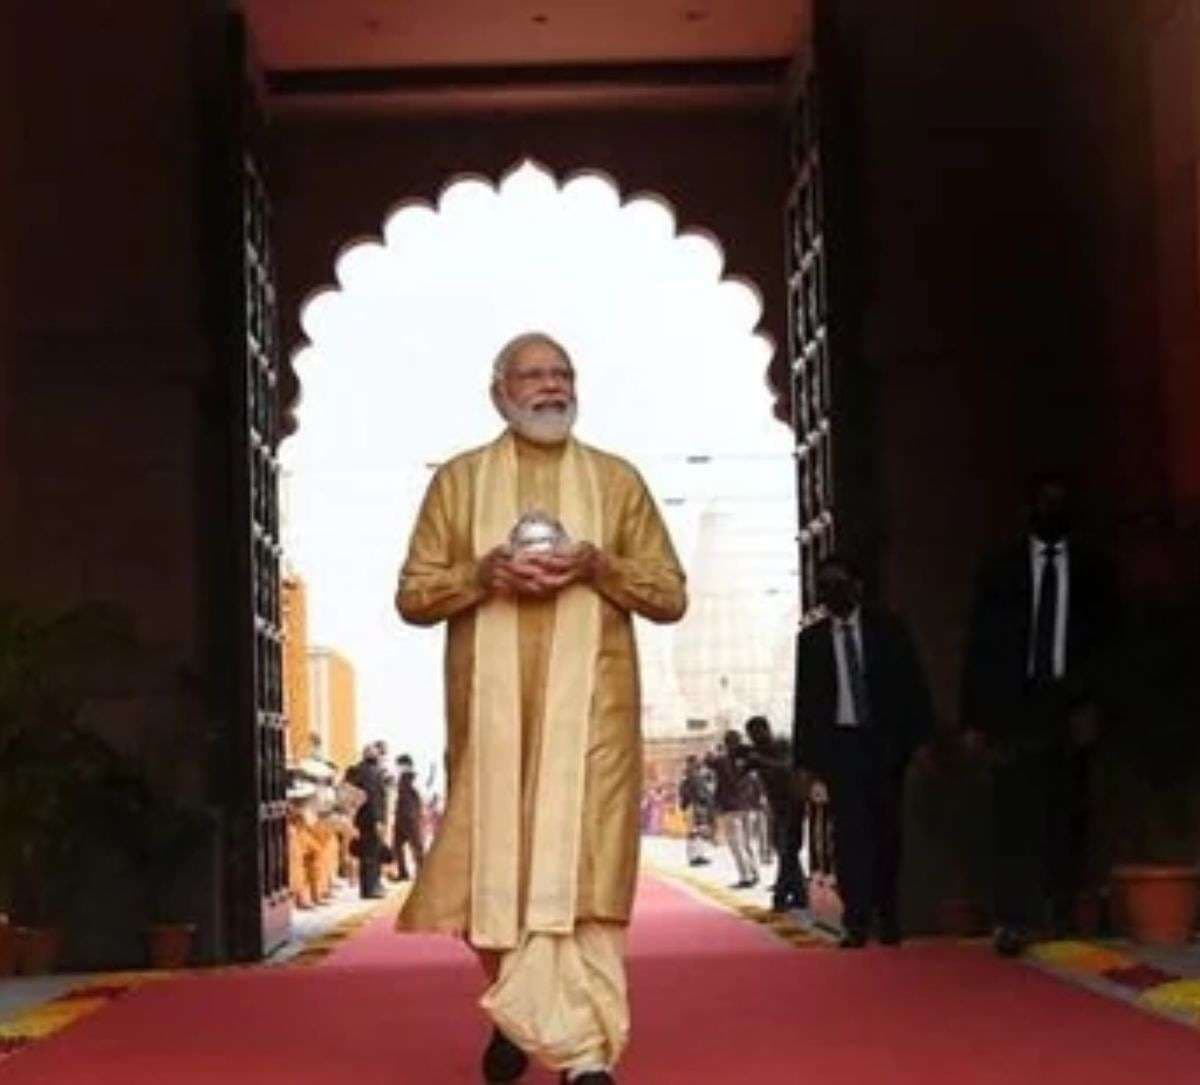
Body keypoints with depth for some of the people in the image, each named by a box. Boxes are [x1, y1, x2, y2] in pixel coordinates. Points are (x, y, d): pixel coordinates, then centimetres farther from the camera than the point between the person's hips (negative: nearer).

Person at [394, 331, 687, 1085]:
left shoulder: (617, 479, 11)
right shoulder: (459, 480, 11)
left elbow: (671, 595, 8)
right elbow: (413, 595, 7)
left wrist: (596, 565, -10)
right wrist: (483, 574, -11)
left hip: (589, 703, -1)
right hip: (492, 704, 1)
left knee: (579, 860, -11)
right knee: (497, 857, 4)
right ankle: (519, 1015, 25)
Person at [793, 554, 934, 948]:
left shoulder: (887, 630, 4)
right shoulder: (811, 639, 5)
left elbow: (913, 688, 4)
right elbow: (806, 702, 5)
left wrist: (917, 740, -4)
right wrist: (809, 760, 0)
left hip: (885, 743, 0)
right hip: (840, 743, 0)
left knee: (886, 832, 4)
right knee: (850, 834, -7)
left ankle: (887, 915, 18)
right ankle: (856, 922, -6)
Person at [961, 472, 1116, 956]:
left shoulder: (1092, 570, 11)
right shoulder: (999, 570, 9)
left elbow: (1105, 643, 7)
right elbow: (978, 647, 6)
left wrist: (1091, 704, -7)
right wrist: (974, 718, -1)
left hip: (1072, 709, 1)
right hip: (1015, 706, -1)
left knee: (1067, 818, 2)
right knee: (1014, 816, -9)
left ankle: (1064, 918, 9)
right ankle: (1013, 921, -12)